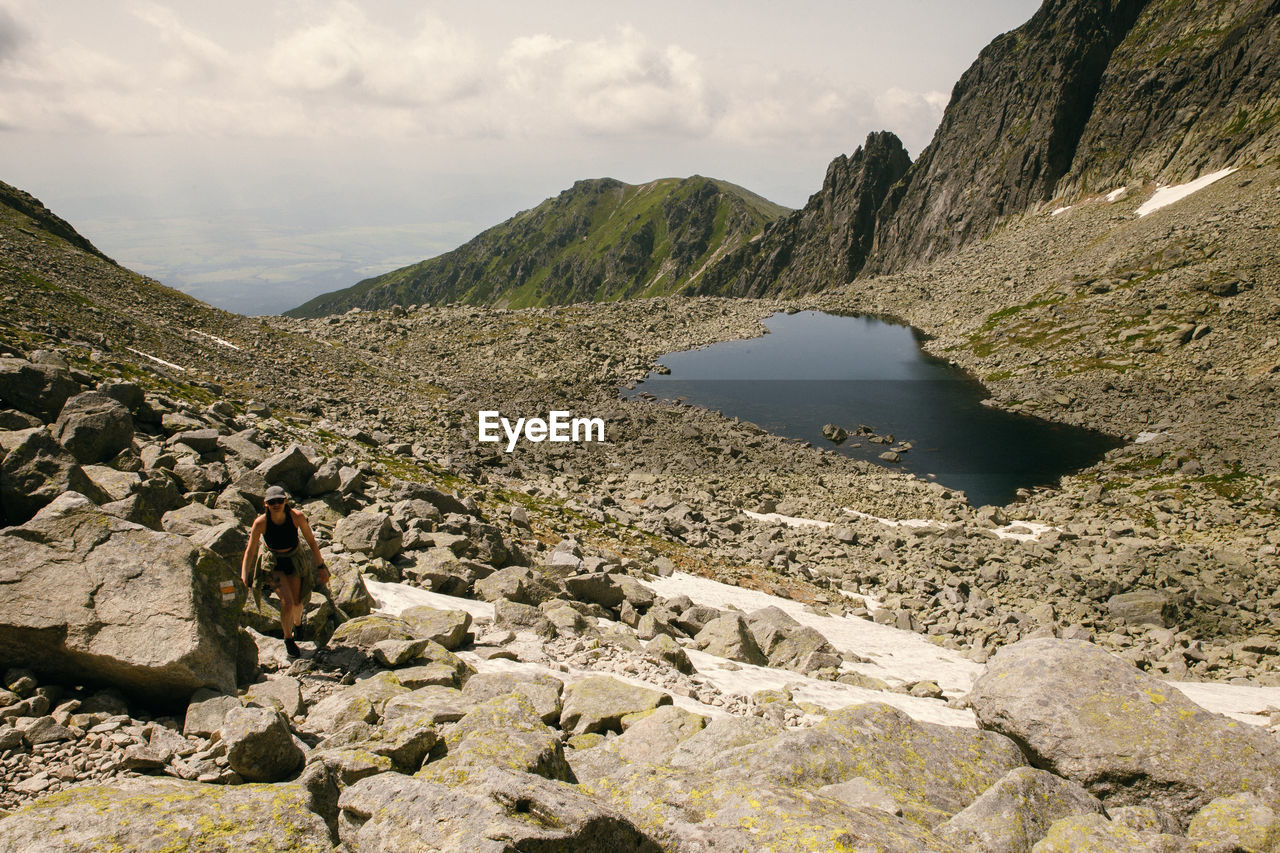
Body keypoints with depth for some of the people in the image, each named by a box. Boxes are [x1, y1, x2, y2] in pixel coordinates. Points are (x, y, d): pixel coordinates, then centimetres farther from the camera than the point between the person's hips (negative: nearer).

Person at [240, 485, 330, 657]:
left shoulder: (297, 517, -24)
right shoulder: (260, 523, -25)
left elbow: (311, 542, -10)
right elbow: (250, 551, -15)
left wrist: (321, 567, -7)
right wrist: (244, 578, -21)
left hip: (296, 560, 2)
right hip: (273, 563, -2)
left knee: (297, 603, 11)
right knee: (287, 602, -17)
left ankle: (297, 623, 50)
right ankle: (288, 638, 10)